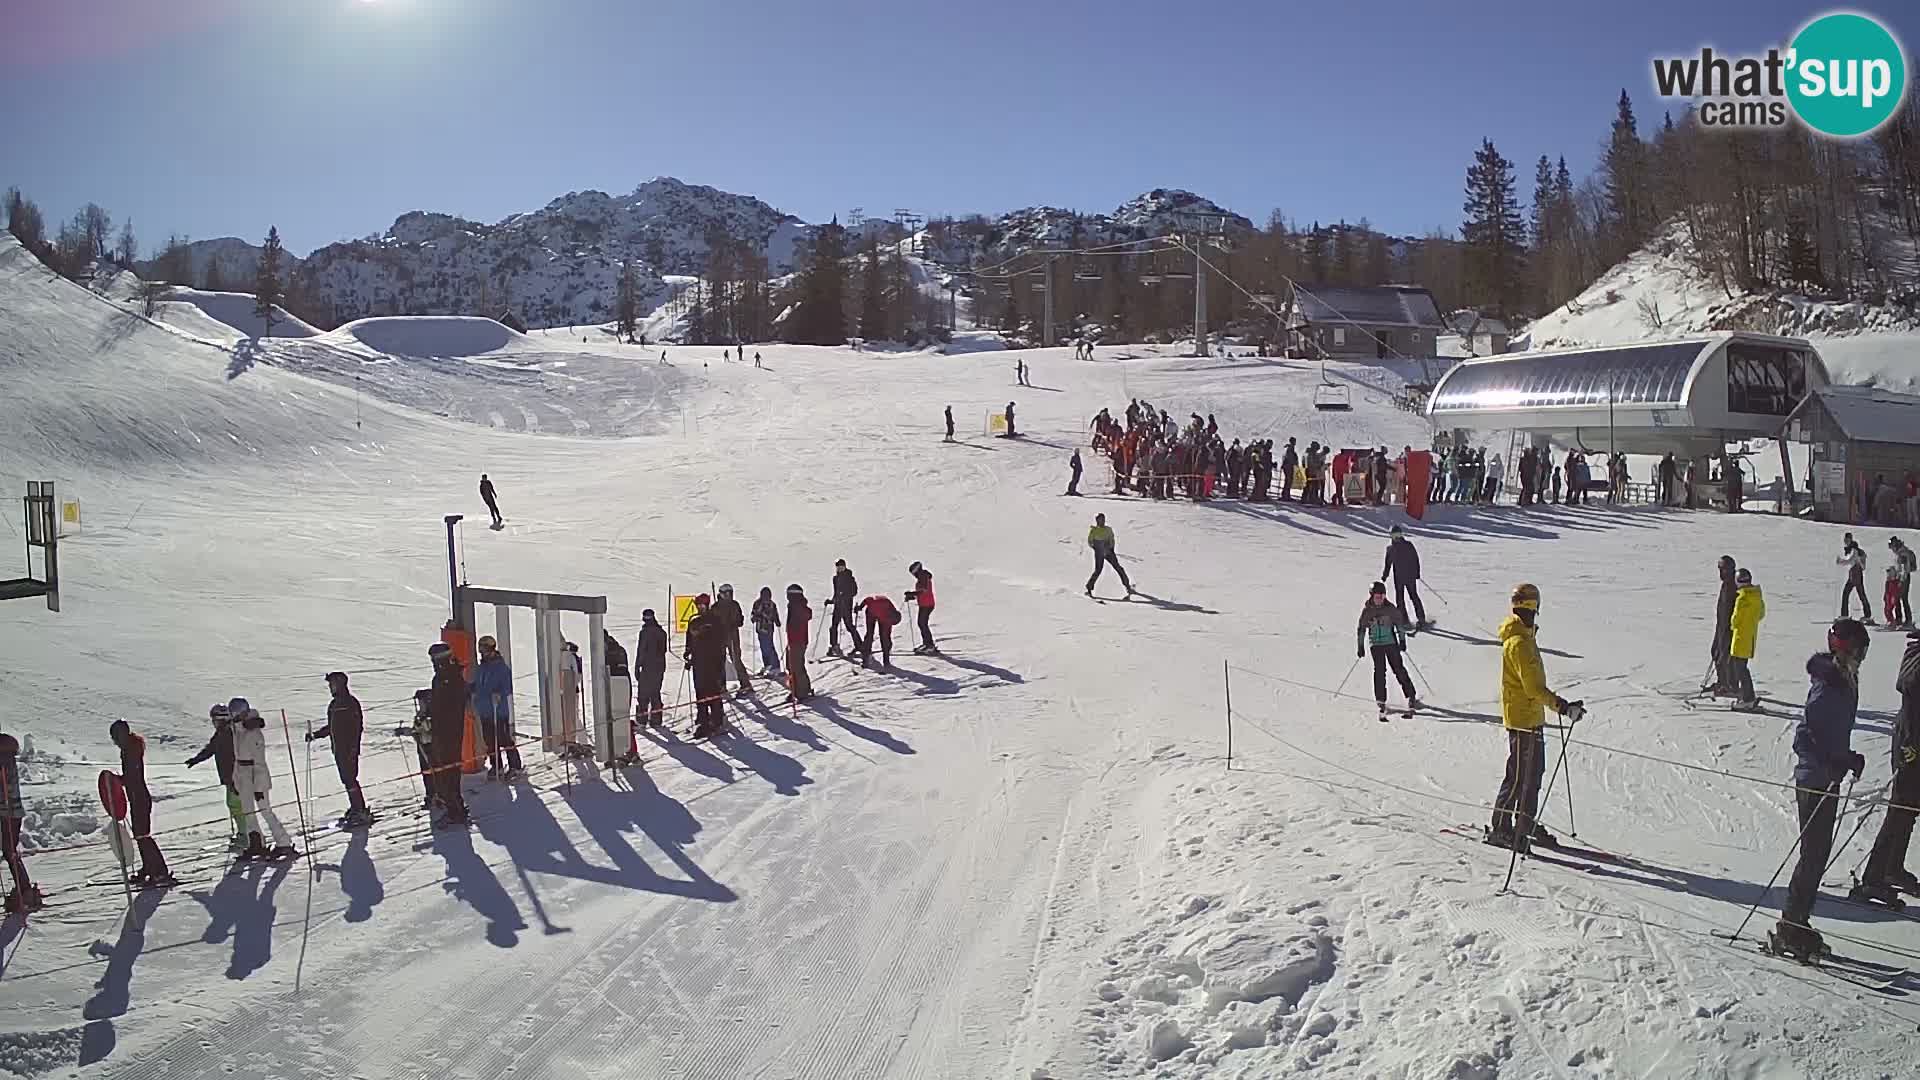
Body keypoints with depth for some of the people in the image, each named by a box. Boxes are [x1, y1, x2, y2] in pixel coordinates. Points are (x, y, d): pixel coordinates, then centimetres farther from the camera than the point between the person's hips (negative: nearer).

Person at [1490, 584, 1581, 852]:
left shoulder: (1523, 636, 12)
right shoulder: (1519, 642, -22)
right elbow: (1533, 687, -26)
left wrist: (1558, 703, 25)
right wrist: (1562, 706, -29)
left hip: (1532, 717, 10)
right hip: (1522, 718, -10)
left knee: (1534, 772, 17)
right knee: (1518, 775, -4)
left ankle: (1527, 825, 26)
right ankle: (1501, 829, 4)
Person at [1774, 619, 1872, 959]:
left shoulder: (1844, 682, 10)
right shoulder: (1826, 687, -19)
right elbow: (1804, 736, -23)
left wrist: (1848, 759, 9)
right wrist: (1834, 764, -28)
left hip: (1827, 778, 10)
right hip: (1816, 780, -10)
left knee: (1818, 853, 13)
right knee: (1814, 853, -5)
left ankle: (1796, 924, 22)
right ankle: (1790, 929, 1)